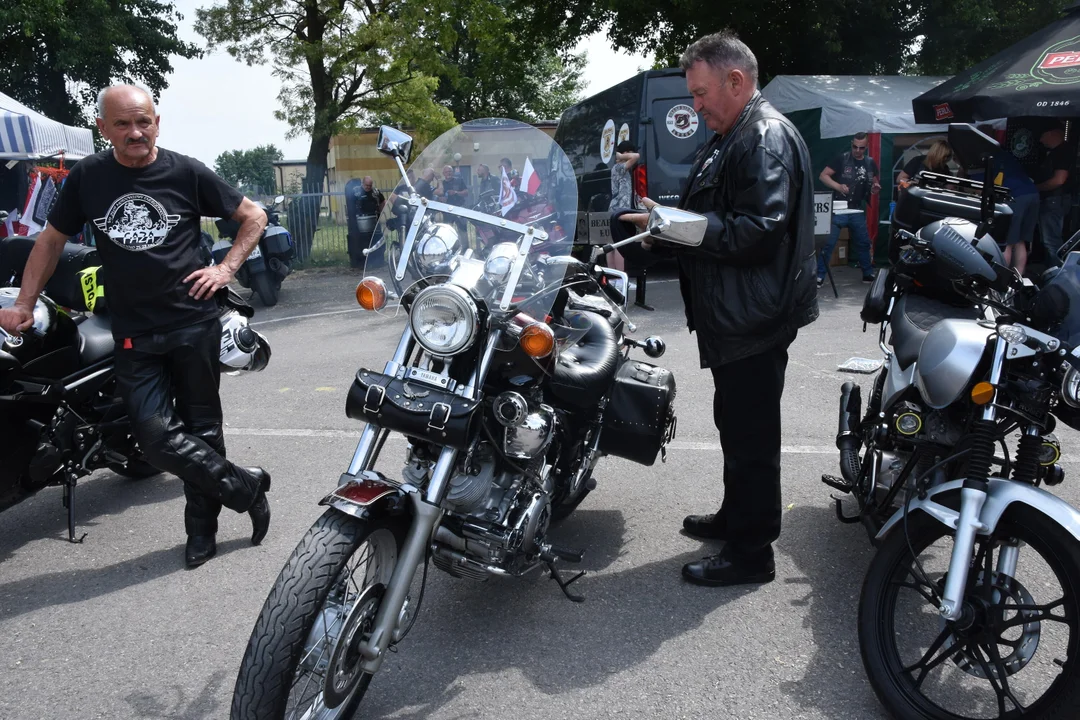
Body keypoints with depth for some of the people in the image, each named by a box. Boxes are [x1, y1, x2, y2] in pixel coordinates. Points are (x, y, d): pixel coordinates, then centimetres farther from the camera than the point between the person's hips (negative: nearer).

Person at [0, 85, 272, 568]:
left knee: (200, 429, 9)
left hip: (194, 324, -1)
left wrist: (226, 268, -4)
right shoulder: (87, 178, 4)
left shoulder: (186, 173, -2)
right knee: (157, 437, -10)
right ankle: (245, 487, 8)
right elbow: (52, 239, 15)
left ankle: (202, 528, 24)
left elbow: (254, 216, 7)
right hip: (134, 334, 1)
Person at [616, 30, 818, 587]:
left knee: (751, 435, -3)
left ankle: (751, 552, 9)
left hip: (755, 319, -11)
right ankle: (735, 517, 38)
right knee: (735, 424, 22)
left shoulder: (767, 138, -16)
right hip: (734, 316, 11)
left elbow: (757, 232, -27)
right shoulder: (730, 140, 18)